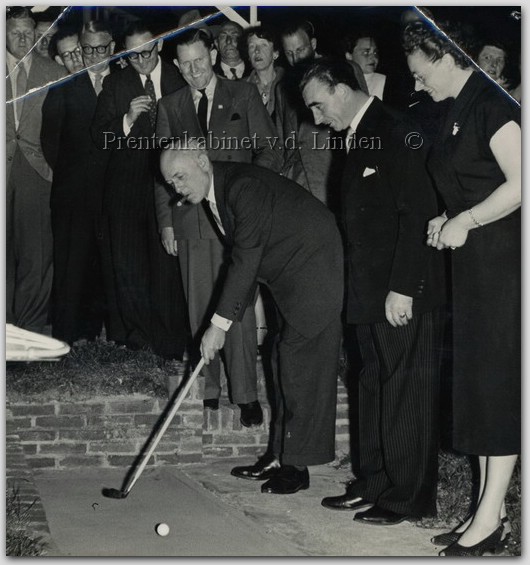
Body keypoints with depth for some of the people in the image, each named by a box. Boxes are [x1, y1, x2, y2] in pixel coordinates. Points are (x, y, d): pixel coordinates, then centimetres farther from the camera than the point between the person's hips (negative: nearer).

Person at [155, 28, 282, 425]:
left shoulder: (243, 96, 6)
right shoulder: (169, 107, 12)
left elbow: (271, 152, 3)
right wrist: (166, 222, 8)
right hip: (191, 219, 3)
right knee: (199, 309, 4)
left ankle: (246, 394, -1)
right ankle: (208, 388, 13)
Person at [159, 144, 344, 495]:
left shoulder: (244, 186, -23)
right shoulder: (217, 194, 7)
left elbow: (246, 260, -25)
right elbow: (242, 260, 12)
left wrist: (220, 324, -22)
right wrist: (227, 319, 7)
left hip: (316, 266, -10)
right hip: (290, 278, 10)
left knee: (302, 364, -9)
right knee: (286, 364, 12)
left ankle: (297, 467, -4)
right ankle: (281, 456, 19)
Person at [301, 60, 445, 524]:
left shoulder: (394, 133, -13)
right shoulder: (358, 139, 15)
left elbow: (417, 214, -19)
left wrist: (402, 289, -21)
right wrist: (363, 289, 13)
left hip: (405, 294, -9)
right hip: (371, 293, 9)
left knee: (406, 393, -1)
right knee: (375, 388, 15)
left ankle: (409, 497, 9)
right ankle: (375, 484, 25)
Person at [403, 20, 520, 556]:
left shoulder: (493, 106, -14)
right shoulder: (459, 111, 14)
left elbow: (519, 185, -21)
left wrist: (464, 222, -14)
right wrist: (447, 220, 10)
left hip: (502, 258, -9)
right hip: (473, 261, 9)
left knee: (497, 379, -4)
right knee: (476, 380, 10)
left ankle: (491, 515, 3)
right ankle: (489, 507, 18)